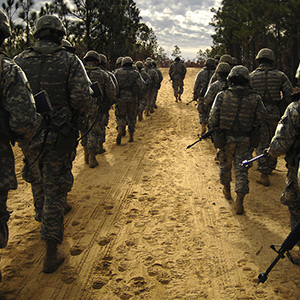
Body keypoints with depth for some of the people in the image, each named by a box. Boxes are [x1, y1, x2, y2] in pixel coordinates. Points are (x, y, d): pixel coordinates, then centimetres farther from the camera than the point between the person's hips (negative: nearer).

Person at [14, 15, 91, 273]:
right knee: (55, 189, 4)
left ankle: (42, 217, 54)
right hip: (59, 137, -3)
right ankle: (51, 254, 5)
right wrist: (79, 119, 2)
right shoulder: (70, 61, -7)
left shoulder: (19, 61, 0)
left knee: (37, 180, 27)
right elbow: (81, 97, -18)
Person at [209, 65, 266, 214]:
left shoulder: (222, 96, -11)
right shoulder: (255, 99, -6)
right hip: (245, 141, 1)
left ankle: (227, 190, 41)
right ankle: (239, 202, 2)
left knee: (225, 165, 21)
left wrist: (214, 130, 8)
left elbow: (213, 118, -11)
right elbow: (259, 120, 0)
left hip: (225, 139, 0)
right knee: (242, 170, 6)